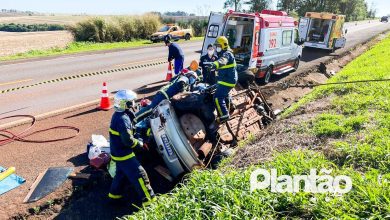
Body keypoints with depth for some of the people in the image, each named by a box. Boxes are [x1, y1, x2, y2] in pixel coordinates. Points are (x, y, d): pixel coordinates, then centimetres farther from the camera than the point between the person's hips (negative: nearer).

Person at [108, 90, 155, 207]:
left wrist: (137, 140, 4)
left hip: (118, 152, 10)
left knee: (121, 173, 26)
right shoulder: (123, 119, -27)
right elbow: (128, 140, -29)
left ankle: (114, 193, 41)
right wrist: (140, 144, -13)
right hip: (123, 154, -10)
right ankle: (148, 199, 4)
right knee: (139, 175, -4)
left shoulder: (117, 115, 5)